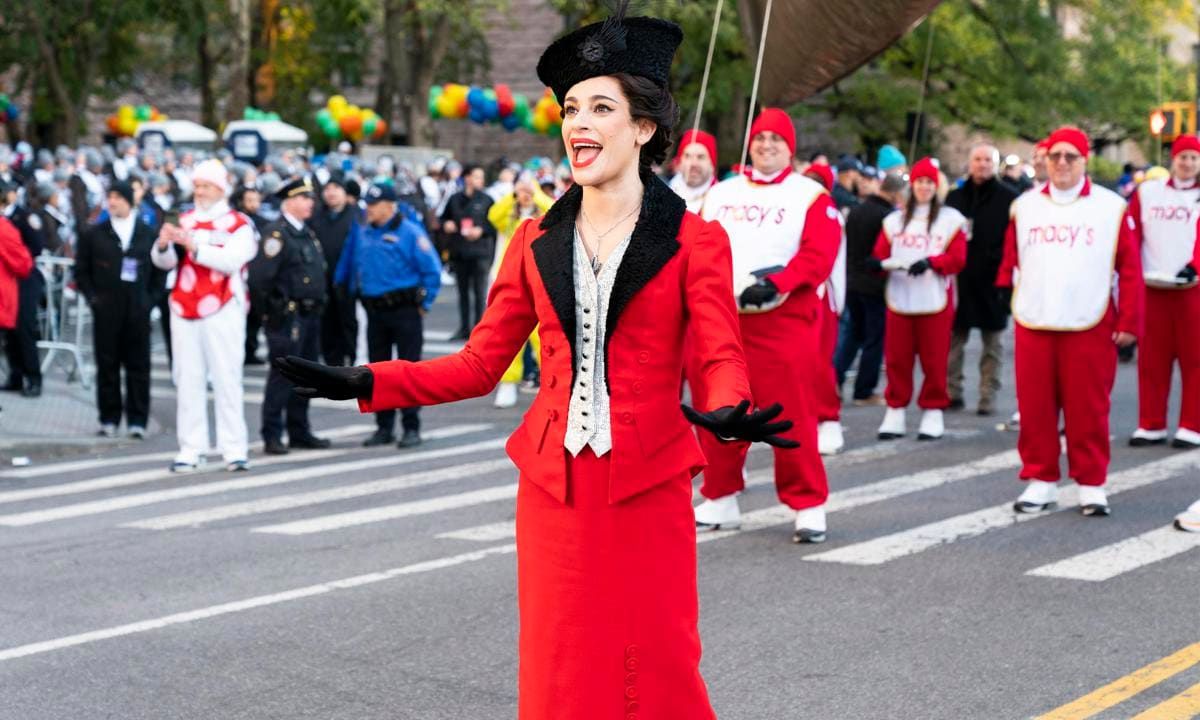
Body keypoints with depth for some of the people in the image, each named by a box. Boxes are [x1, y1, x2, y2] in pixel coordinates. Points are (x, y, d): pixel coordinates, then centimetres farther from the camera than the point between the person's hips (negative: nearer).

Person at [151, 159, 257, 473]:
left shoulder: (238, 224, -1)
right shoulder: (183, 221, 13)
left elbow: (231, 260, -17)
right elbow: (163, 262, 6)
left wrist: (193, 245, -26)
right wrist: (164, 244, -17)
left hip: (223, 311, -4)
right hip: (184, 310, 4)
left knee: (226, 379, -4)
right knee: (187, 380, 3)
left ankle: (234, 449, -1)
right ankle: (190, 449, 7)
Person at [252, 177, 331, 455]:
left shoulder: (307, 233, 16)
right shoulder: (277, 234, -13)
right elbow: (259, 277, -19)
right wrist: (270, 311, -14)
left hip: (310, 315, 9)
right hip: (288, 316, -9)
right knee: (282, 375, -5)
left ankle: (300, 432, 22)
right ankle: (272, 436, 0)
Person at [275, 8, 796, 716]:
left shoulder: (693, 240, -2)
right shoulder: (536, 243, 8)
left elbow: (722, 358, -9)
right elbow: (480, 364, 8)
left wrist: (729, 412, -32)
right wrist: (365, 383, -2)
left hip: (647, 492, -3)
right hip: (555, 489, 3)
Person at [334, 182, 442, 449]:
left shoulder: (410, 233, -10)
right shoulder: (362, 233, 7)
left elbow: (432, 270, -9)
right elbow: (348, 265, 18)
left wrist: (424, 304, -7)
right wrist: (353, 291, 11)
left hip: (404, 310, -6)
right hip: (375, 311, 6)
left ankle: (411, 428, 3)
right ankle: (384, 427, 18)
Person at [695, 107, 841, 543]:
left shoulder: (810, 196, 1)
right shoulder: (720, 194, 16)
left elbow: (819, 255, -10)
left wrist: (775, 283, -22)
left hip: (783, 322, -5)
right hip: (718, 319, 5)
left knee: (791, 416, -8)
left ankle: (808, 506, 2)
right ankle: (720, 499, 23)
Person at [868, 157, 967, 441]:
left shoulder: (950, 219, 5)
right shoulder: (895, 220, 14)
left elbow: (957, 258, -4)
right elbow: (881, 254, 8)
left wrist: (930, 262, -19)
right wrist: (878, 263, -15)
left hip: (935, 300, -2)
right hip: (899, 298, 3)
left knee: (934, 359, 0)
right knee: (897, 357, 2)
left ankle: (933, 413, 10)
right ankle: (895, 412, 10)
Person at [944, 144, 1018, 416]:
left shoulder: (1008, 199, -3)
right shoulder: (954, 197, 9)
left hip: (992, 281, -3)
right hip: (958, 278, 3)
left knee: (992, 343, 5)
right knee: (954, 339, 5)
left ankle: (988, 395, 10)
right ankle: (952, 391, 12)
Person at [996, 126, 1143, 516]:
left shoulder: (1111, 207, 2)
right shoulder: (1024, 206, 11)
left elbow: (1130, 270, 1)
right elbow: (1010, 262, 14)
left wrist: (1129, 321, -3)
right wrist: (1004, 300, 1)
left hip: (1091, 327, -2)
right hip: (1032, 325, 2)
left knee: (1089, 409, 1)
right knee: (1035, 408, 4)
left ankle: (1091, 484, 11)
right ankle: (1040, 481, 14)